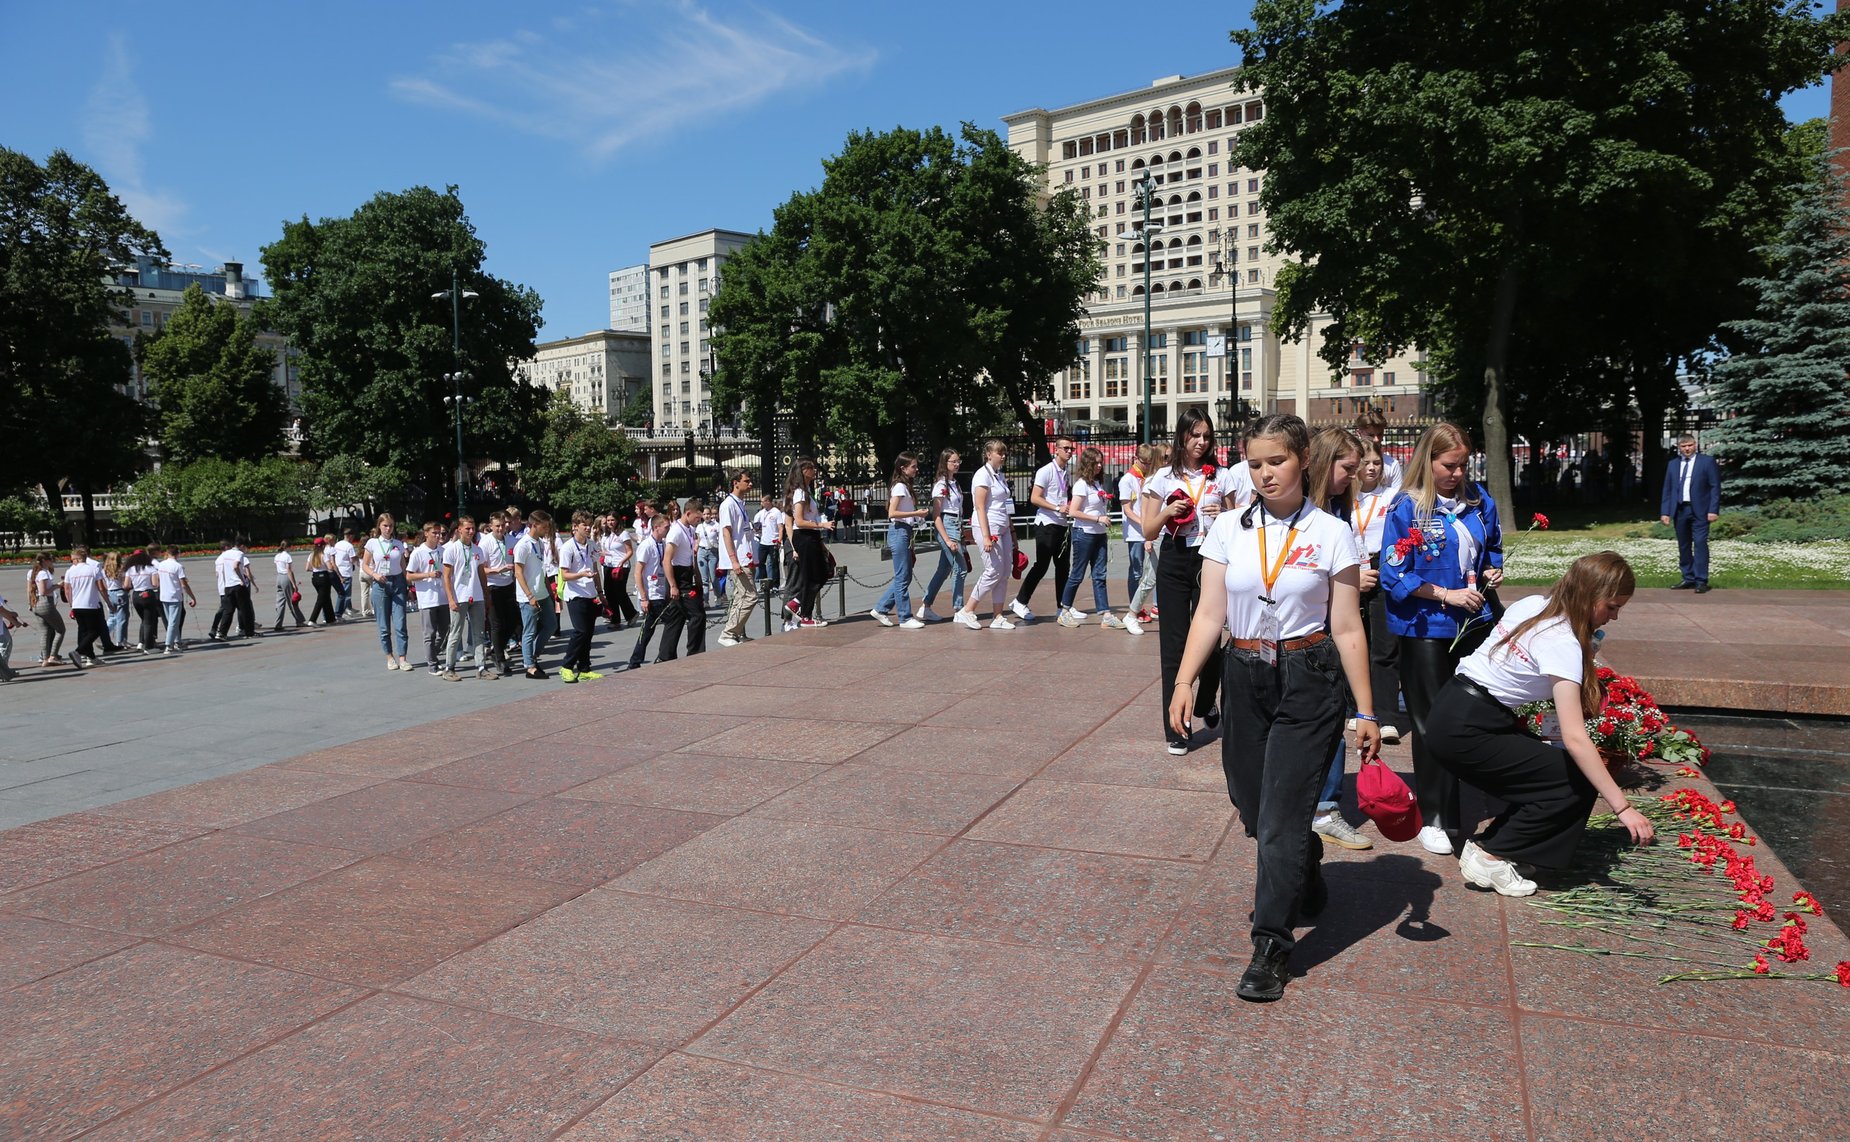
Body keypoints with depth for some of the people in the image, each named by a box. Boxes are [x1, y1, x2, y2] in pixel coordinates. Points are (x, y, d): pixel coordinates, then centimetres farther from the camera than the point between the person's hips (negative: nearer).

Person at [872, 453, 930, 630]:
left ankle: (880, 609, 18)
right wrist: (916, 513, -17)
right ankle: (905, 618, 1)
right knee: (902, 578, -4)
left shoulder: (905, 486, 17)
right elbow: (892, 513, -19)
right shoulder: (900, 487, -12)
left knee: (905, 576, 13)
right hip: (899, 532, -10)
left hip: (904, 532, 10)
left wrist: (919, 513, 7)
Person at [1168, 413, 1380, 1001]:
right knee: (1253, 804, 13)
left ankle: (1271, 947, 7)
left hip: (1309, 681, -3)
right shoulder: (1228, 528, 1)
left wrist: (1365, 713, -3)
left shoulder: (1331, 533, -5)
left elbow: (1347, 629, -4)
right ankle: (1305, 884, 44)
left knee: (1282, 814, -6)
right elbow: (1209, 614, 0)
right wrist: (1184, 681, -11)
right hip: (1244, 678, 4)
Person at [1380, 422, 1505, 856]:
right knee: (1432, 723, 4)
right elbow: (1394, 575, -13)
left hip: (1474, 623, 5)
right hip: (1425, 629, -5)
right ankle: (1433, 819, 15)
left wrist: (1492, 572, -1)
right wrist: (1447, 595, -17)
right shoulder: (1406, 508, -11)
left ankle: (1460, 812, 25)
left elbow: (1493, 548, 21)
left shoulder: (1478, 499, 5)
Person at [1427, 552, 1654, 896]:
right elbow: (1574, 738, -22)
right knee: (1577, 785, -3)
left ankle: (1492, 844, 14)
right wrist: (1623, 807, -20)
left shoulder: (1532, 605, 7)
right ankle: (1489, 856, 1)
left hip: (1449, 710, 9)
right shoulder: (1562, 644, -18)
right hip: (1465, 730, -9)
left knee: (1545, 772, 13)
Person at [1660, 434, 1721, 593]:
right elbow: (1667, 490, 13)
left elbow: (1715, 486, -2)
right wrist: (1665, 512, 5)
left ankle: (1701, 581, -8)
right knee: (1683, 546, 7)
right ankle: (1688, 579, 14)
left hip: (1699, 510, -4)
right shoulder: (1673, 464, 13)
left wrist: (1713, 510, -10)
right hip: (1679, 510, 4)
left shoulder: (1707, 461, 2)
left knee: (1700, 544, -9)